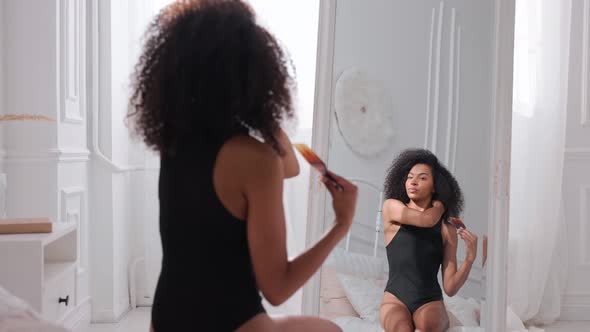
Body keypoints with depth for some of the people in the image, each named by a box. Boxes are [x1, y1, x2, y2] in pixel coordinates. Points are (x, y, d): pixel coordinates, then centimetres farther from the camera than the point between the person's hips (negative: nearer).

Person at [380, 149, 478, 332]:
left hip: (430, 302, 1)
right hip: (395, 299, -1)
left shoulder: (447, 230, 7)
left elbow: (450, 288, 5)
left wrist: (470, 257, -11)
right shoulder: (391, 206, 7)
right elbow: (427, 219, -12)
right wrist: (441, 203, 9)